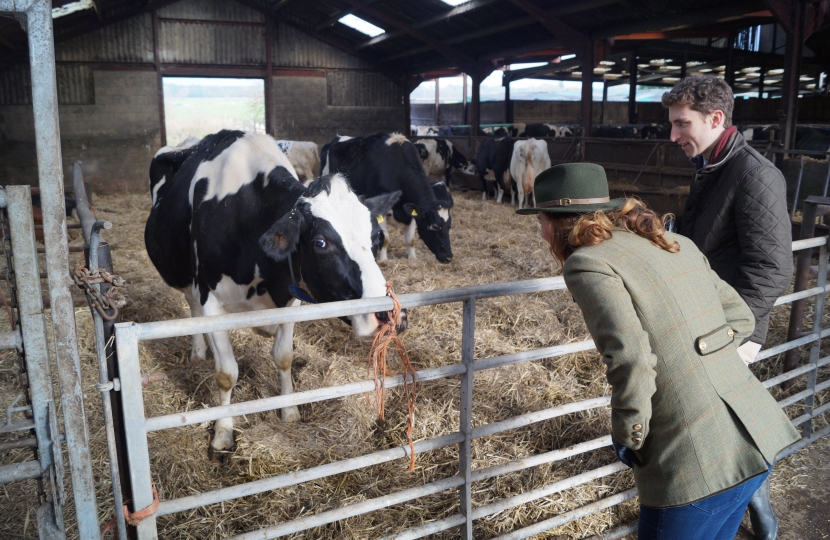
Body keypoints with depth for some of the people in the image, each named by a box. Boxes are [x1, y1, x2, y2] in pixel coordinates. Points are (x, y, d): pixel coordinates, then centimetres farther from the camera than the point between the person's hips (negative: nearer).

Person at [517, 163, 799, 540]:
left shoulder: (588, 262, -13)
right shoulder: (675, 243, 11)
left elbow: (631, 361, -24)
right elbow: (741, 318, 17)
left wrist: (627, 439, -9)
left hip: (700, 464, -8)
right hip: (758, 437, 8)